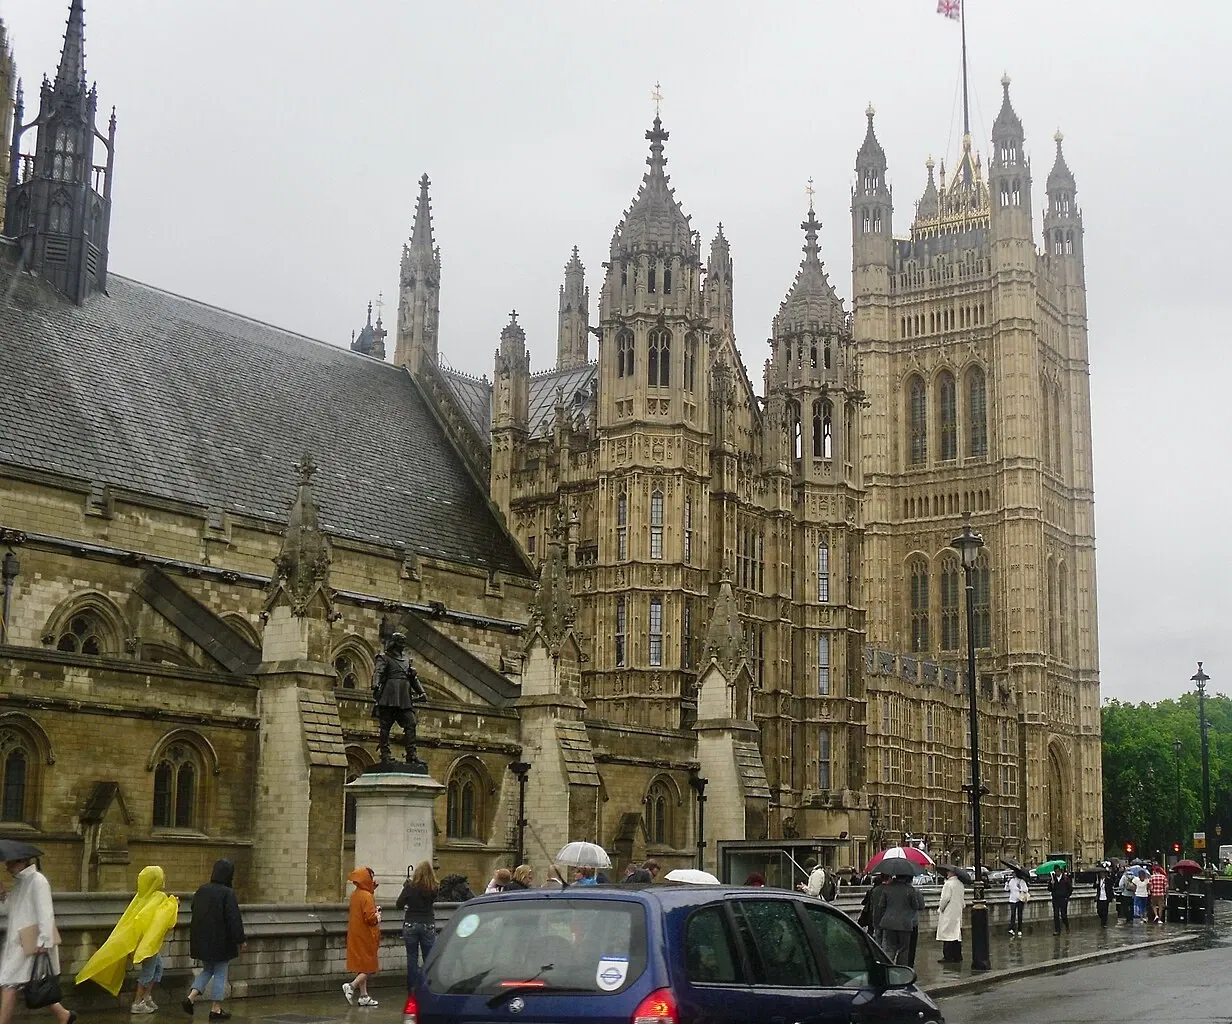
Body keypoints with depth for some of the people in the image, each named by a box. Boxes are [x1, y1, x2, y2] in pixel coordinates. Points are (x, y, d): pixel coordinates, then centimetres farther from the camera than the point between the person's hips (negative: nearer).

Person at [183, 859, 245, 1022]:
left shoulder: (201, 891, 3)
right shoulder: (227, 893, -17)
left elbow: (195, 913, 16)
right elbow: (234, 919, -17)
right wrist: (240, 940, -10)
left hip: (201, 939, 6)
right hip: (221, 941, -6)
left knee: (207, 970, 21)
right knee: (220, 974, 6)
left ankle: (191, 997, 4)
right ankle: (216, 1009, 8)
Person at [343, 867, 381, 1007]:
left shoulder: (355, 894, 8)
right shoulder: (367, 896, -19)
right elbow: (370, 917, -24)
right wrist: (378, 917, -3)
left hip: (356, 935, 9)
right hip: (365, 936, -9)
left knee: (362, 966, 13)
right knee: (370, 967, 0)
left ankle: (364, 996, 16)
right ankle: (351, 986, -13)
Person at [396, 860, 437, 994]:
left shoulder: (410, 886, -10)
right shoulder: (434, 888, -6)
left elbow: (399, 904, -5)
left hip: (411, 925, -1)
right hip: (428, 925, 1)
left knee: (412, 958, 6)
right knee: (429, 958, 8)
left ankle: (412, 988, 8)